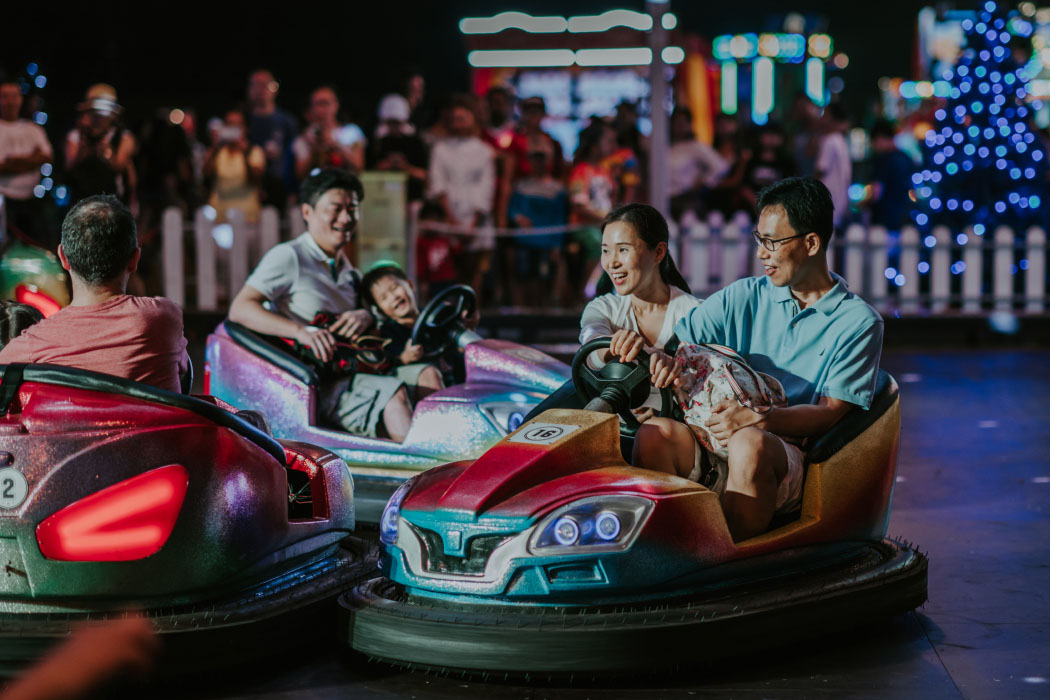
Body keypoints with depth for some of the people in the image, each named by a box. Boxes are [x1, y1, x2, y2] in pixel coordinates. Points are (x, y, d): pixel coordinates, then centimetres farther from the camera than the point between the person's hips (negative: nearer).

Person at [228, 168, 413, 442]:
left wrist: (366, 315, -3)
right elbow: (240, 309, -13)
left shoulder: (346, 268, 22)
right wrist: (301, 331, -27)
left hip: (348, 374, 7)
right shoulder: (289, 257, -3)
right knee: (394, 395, -28)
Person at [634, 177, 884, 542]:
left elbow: (830, 413, -5)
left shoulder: (859, 322, 4)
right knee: (655, 432, -29)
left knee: (749, 444, -39)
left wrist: (758, 419, -24)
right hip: (717, 441, 4)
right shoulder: (742, 298, 16)